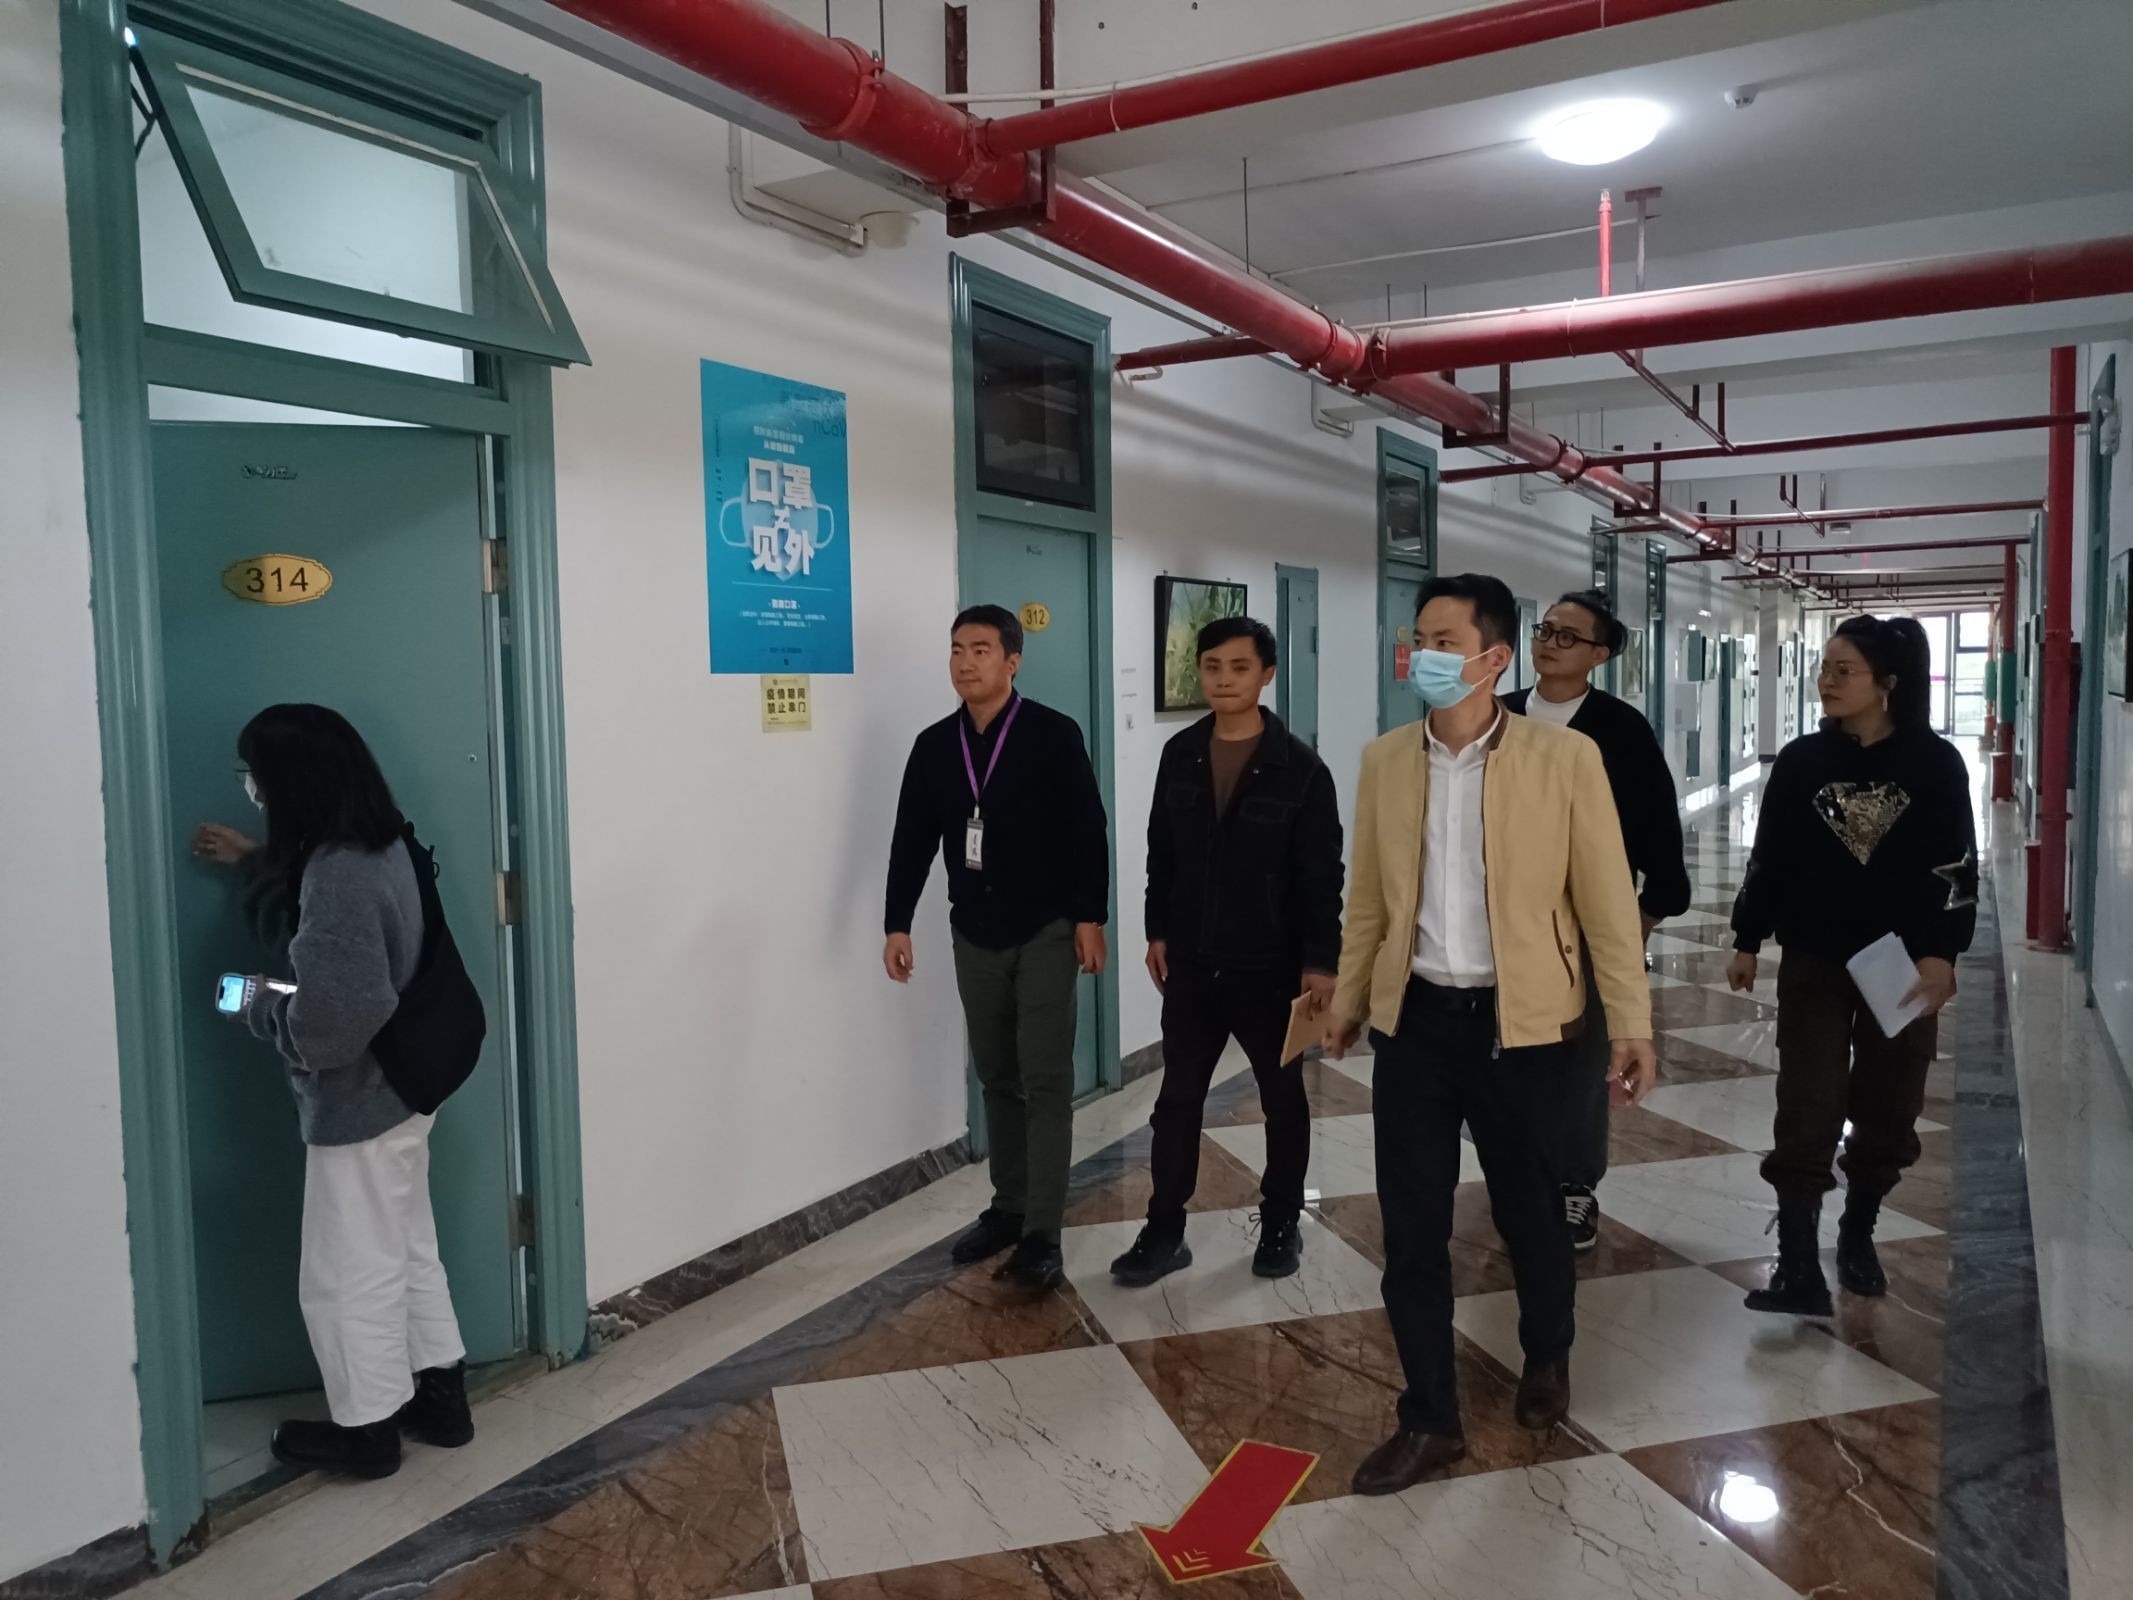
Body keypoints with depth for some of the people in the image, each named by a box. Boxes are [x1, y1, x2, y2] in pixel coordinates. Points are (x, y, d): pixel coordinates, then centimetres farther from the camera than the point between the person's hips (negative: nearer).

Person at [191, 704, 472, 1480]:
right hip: (400, 1091, 9)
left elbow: (327, 1025, -29)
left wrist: (257, 1002, -12)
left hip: (356, 1105, -9)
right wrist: (250, 858, 27)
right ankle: (439, 1395, 32)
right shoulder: (377, 847, 2)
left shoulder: (340, 878, -28)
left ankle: (366, 1426, 25)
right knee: (408, 1248, 20)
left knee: (347, 1272, 9)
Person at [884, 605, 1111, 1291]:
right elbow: (913, 840, 7)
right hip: (975, 935, 5)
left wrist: (1090, 916, -11)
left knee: (1045, 1079, -3)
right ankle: (1008, 1207, 26)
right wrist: (898, 924, 2)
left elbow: (1088, 832, -8)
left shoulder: (1053, 734, -8)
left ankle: (1042, 1233, 2)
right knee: (997, 1077, 13)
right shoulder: (934, 745, 5)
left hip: (1046, 931, -4)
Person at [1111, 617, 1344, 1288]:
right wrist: (1158, 931, 7)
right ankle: (1164, 1232, 17)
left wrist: (1320, 961, -13)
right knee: (1178, 1098, 7)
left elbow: (1321, 875, -10)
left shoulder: (1300, 767, -10)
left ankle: (1281, 1223, 29)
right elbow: (1161, 852, 10)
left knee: (1282, 1098, 13)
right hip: (1190, 963, 3)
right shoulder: (1180, 754, 2)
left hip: (1270, 967, -3)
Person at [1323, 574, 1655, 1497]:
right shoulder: (1384, 760, 2)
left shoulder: (1565, 759, -8)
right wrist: (1348, 996, 15)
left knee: (1529, 1212, 16)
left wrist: (1630, 1022, -6)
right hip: (1414, 1019, 3)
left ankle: (1547, 1358, 45)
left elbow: (1606, 898, -5)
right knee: (1411, 1229, 6)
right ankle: (1430, 1420, 23)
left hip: (1522, 1023, -2)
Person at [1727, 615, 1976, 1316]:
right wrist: (1746, 941, 5)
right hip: (1814, 960, 0)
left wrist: (1940, 955, -15)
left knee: (1886, 1110, 11)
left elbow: (1958, 866, -5)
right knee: (1805, 1112, -4)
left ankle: (1857, 1236, 31)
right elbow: (1769, 856, 5)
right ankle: (1799, 1269, -3)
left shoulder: (1935, 764, -5)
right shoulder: (1801, 761, -1)